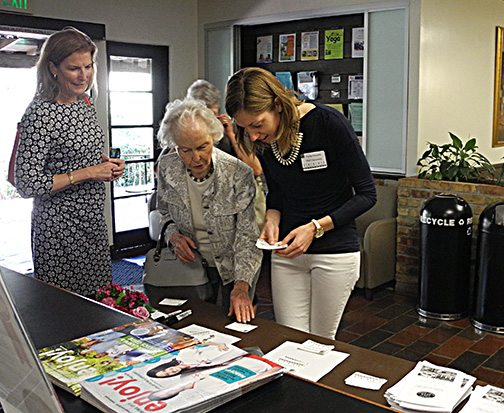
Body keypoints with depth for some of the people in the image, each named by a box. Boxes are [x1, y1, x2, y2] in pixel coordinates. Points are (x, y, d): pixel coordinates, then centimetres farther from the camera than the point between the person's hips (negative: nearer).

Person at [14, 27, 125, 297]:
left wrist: (106, 164, 1)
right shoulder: (40, 114, -19)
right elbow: (26, 184, -20)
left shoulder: (85, 104, 7)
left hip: (93, 219, 8)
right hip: (59, 227, -8)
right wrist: (88, 173, -20)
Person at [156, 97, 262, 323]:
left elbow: (248, 236, -24)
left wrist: (241, 286, -34)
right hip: (195, 264, 3)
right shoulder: (167, 167, -14)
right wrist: (174, 236, -15)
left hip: (235, 269, -3)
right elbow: (163, 213, 6)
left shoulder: (239, 175, -26)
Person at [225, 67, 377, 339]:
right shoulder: (262, 139, -2)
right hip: (286, 252, 4)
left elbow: (366, 194, -11)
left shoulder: (329, 123, -17)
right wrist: (272, 218, -6)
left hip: (335, 251, -4)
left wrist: (315, 227, -19)